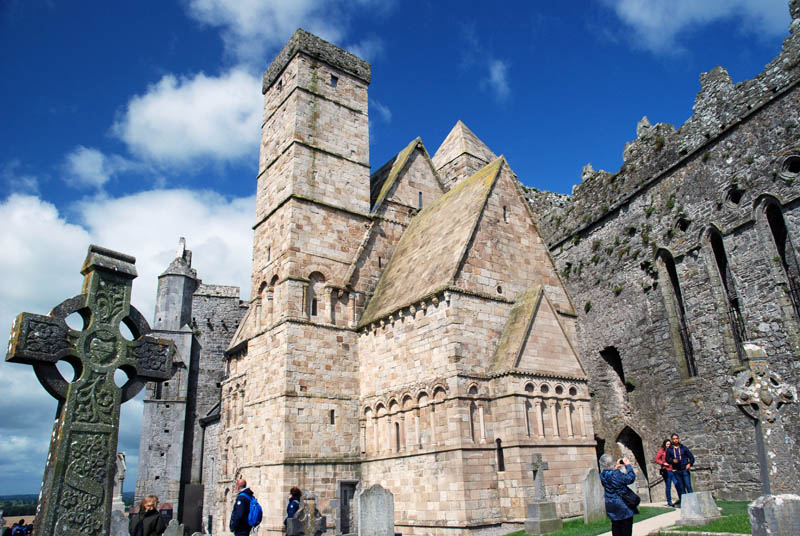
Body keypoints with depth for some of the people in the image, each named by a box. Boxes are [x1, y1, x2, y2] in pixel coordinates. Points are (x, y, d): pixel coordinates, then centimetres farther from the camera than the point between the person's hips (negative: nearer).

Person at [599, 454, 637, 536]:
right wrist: (628, 465, -12)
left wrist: (616, 467, 9)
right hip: (622, 503, -6)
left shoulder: (602, 475, -4)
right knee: (626, 523, 10)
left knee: (615, 524, 18)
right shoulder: (616, 474, -26)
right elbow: (631, 478, -20)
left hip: (610, 504, 6)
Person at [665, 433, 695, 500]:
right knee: (681, 487, 5)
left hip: (685, 469, -2)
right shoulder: (669, 449, 7)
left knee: (688, 486, -9)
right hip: (676, 471, 2)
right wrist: (672, 461, -9)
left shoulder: (684, 448, 5)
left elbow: (691, 457, 8)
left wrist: (690, 464, -9)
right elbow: (667, 459, 11)